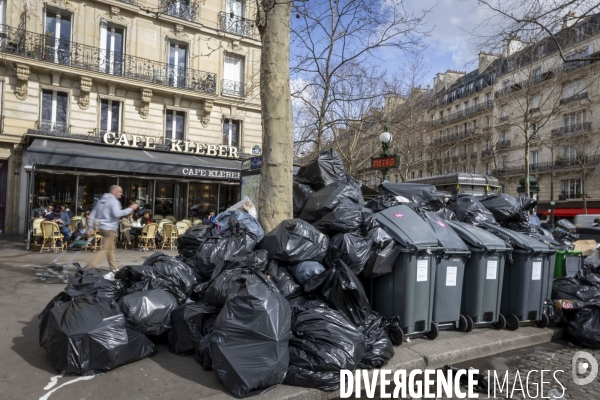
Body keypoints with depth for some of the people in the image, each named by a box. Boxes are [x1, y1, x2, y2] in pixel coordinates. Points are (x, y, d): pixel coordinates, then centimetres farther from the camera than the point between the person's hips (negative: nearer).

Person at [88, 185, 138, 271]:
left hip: (102, 227, 10)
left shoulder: (101, 200, 16)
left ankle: (113, 268, 23)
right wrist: (130, 209, -21)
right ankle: (90, 267, -9)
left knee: (111, 249, 17)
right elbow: (117, 213, -28)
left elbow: (93, 214, 16)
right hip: (109, 228, -10)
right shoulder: (113, 201, -12)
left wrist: (91, 227, 16)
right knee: (104, 249, -6)